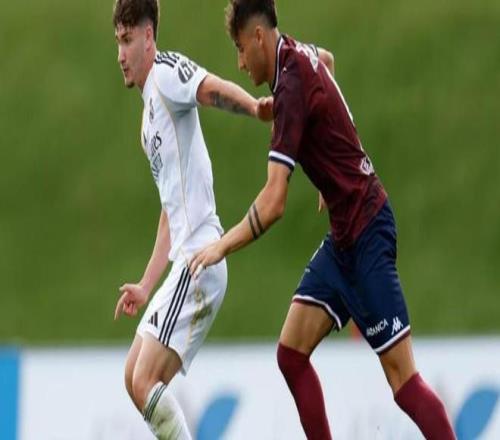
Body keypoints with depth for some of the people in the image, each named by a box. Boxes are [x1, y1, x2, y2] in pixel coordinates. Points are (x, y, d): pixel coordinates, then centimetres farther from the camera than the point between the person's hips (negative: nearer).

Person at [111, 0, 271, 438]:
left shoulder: (167, 72, -5)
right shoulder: (150, 109, 22)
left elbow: (215, 89, -27)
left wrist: (255, 107, -48)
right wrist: (146, 287, 28)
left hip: (199, 260, -10)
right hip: (184, 264, 10)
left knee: (146, 381, -15)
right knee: (135, 378, 13)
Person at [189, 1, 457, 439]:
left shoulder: (291, 85, -21)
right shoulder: (301, 55, 5)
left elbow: (273, 204, -27)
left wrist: (222, 246, -15)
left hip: (366, 234, -10)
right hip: (343, 237, 10)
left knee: (403, 379, -11)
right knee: (291, 353, 4)